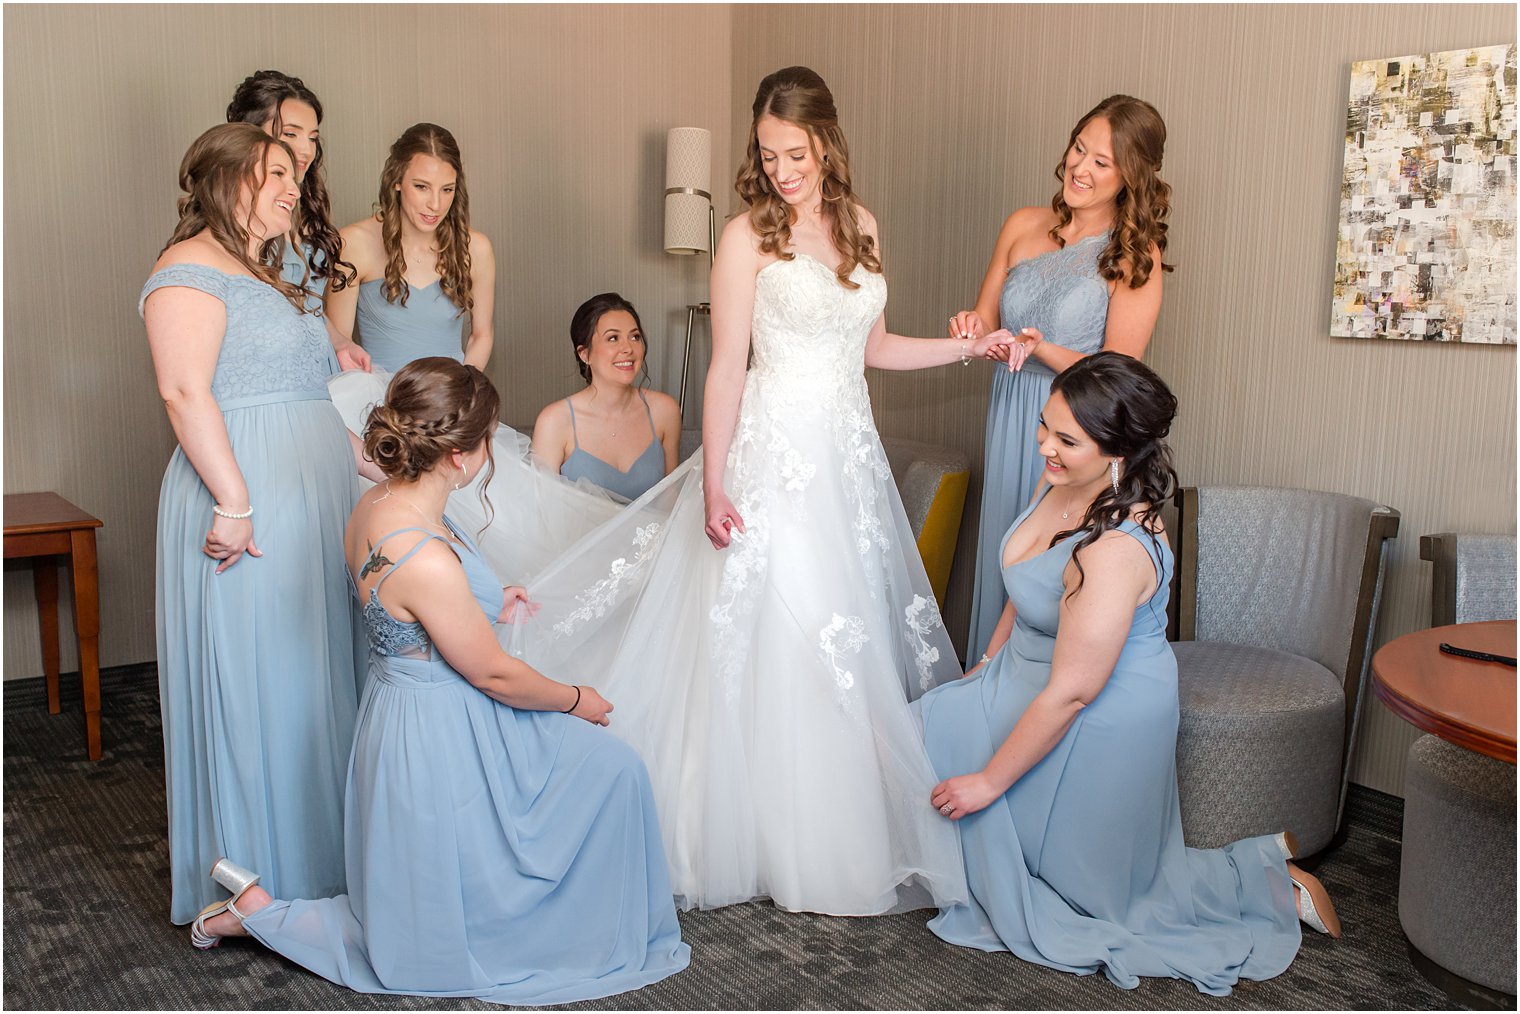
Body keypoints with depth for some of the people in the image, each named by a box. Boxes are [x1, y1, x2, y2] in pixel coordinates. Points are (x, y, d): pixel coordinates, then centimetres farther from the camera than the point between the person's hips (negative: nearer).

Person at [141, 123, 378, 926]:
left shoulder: (265, 277, 22)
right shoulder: (190, 270, -8)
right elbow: (185, 390, -19)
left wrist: (361, 457, 21)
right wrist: (233, 502, -25)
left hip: (310, 501, 10)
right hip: (252, 510, -10)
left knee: (312, 672, 12)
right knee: (253, 681, -3)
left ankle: (311, 855, 23)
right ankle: (255, 875, 9)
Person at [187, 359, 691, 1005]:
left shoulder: (377, 505, -5)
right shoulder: (425, 559, -33)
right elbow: (494, 674, -20)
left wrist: (486, 606, 25)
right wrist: (576, 700, -3)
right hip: (439, 743, -10)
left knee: (612, 770, 13)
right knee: (437, 938, 13)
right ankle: (257, 912, 20)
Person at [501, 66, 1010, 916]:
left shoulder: (862, 227, 9)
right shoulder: (748, 237, -6)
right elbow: (727, 367, -9)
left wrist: (968, 347, 11)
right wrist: (713, 483, -13)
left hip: (850, 455, 6)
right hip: (775, 453, -6)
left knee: (858, 637, 10)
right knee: (781, 642, -2)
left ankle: (853, 833, 25)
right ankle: (792, 849, 12)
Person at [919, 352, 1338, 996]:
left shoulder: (1117, 549, -37)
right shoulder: (1063, 484, -9)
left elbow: (1070, 694, -30)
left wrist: (989, 781, -20)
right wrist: (987, 666, 19)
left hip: (1101, 720, -9)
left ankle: (1270, 883, 23)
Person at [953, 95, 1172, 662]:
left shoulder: (1137, 256, -7)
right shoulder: (1023, 226, 7)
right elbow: (984, 322, 12)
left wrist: (1043, 350, -26)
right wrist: (973, 330, -11)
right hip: (1012, 420, 5)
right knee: (1003, 556, 12)